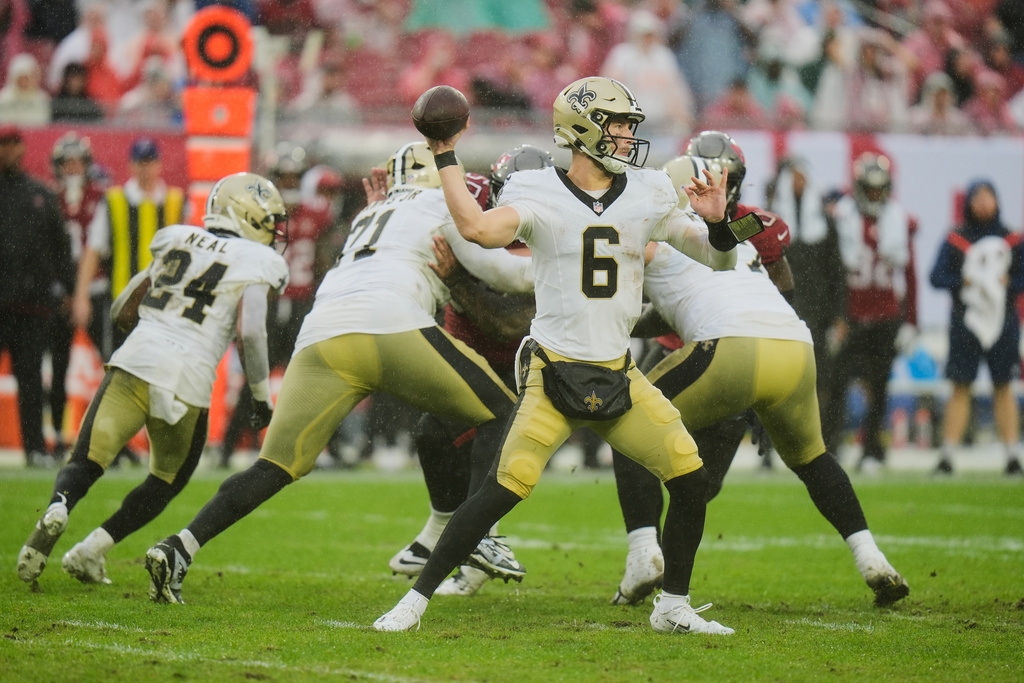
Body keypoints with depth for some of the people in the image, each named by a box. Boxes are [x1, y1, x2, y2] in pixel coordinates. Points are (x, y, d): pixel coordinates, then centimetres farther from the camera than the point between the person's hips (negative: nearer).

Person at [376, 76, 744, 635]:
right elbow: (479, 229, -25)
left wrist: (717, 222, -11)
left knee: (690, 478, -4)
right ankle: (416, 600, -4)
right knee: (503, 490, -15)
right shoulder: (539, 196, -5)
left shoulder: (647, 197, 7)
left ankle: (673, 608, 12)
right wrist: (444, 159, -20)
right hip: (553, 373, -5)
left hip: (618, 376, 5)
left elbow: (720, 259, 10)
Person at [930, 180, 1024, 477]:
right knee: (960, 388, -2)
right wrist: (964, 283, -15)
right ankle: (946, 456, -1)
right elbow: (937, 277, -2)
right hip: (965, 321, -1)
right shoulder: (955, 240, 3)